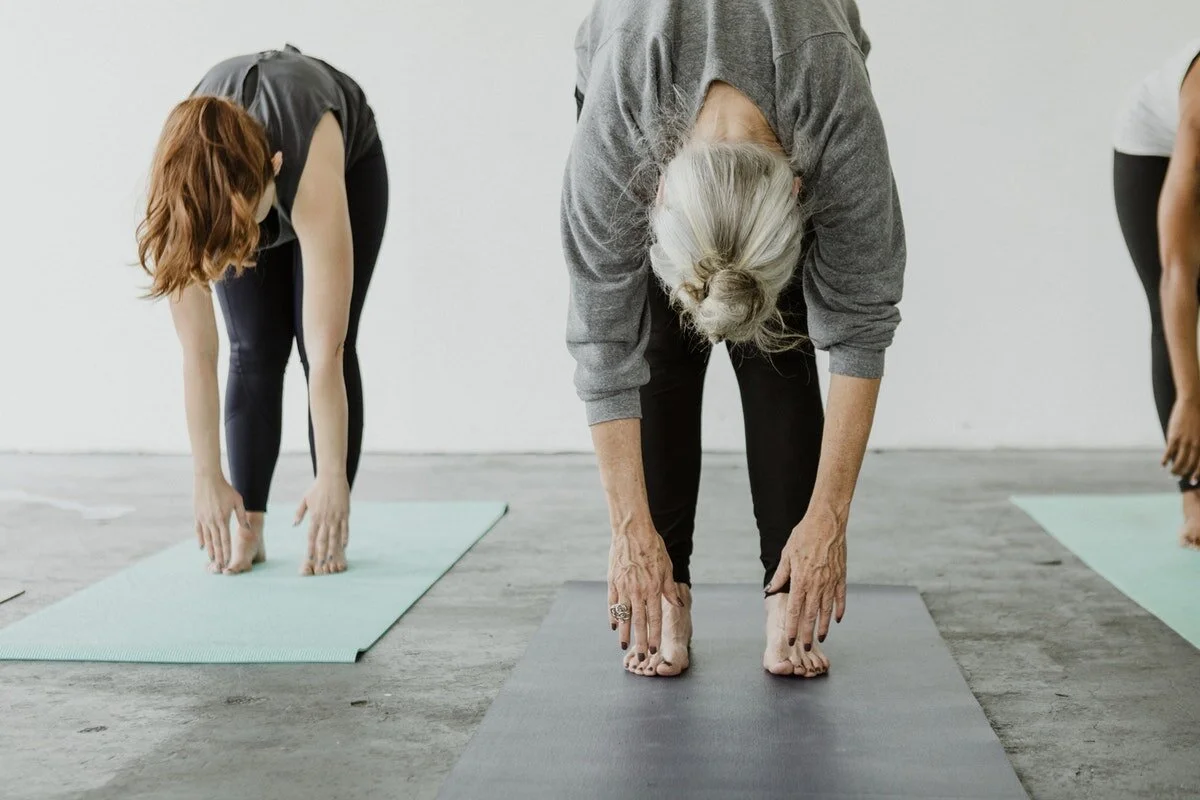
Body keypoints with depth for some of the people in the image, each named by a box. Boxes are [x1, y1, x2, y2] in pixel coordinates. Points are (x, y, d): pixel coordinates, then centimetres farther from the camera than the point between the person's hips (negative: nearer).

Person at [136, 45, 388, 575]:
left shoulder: (314, 173, -46)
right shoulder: (183, 188, -38)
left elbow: (324, 353, -41)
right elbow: (197, 356, -30)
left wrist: (332, 475, -37)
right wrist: (207, 477, -28)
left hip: (352, 159, -2)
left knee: (327, 345, -12)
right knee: (254, 349, -10)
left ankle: (329, 536, -4)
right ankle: (249, 529, -1)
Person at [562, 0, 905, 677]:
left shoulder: (843, 122, -41)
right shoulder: (611, 133, -41)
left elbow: (859, 324, -29)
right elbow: (604, 341, -30)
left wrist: (829, 517, -27)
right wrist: (631, 530, -27)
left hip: (800, 83, 0)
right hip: (639, 91, 0)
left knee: (778, 349, -12)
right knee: (660, 349, -12)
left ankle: (790, 603, -4)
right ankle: (667, 597, -1)